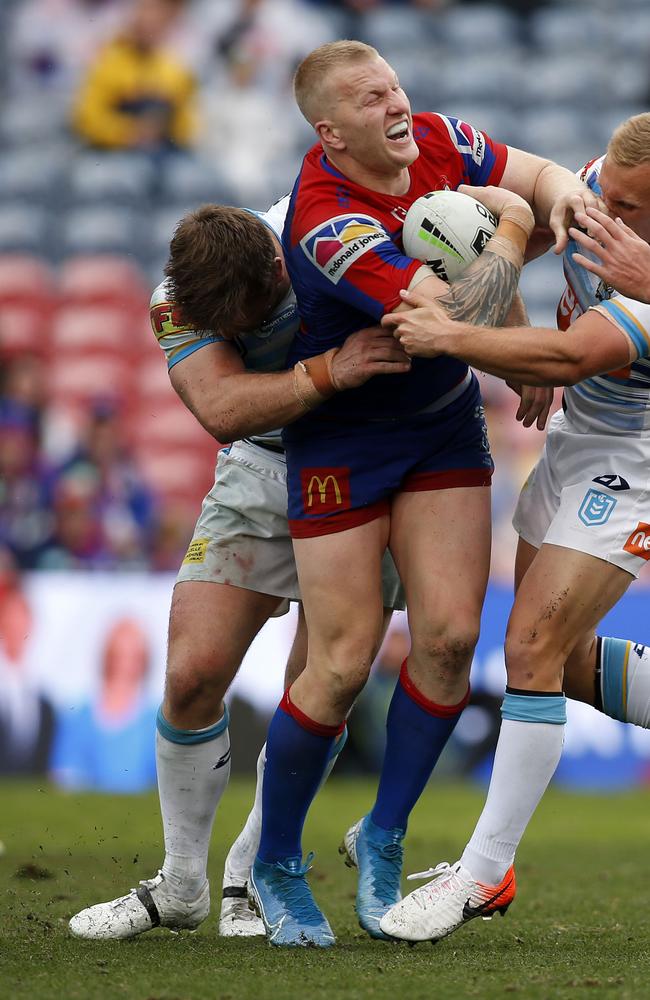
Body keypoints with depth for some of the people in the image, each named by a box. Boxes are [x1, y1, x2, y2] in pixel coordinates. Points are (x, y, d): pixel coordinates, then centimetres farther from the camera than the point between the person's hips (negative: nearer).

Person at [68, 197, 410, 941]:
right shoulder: (177, 300, -19)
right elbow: (220, 408, -35)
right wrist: (328, 373, -49)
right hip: (262, 472, 1)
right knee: (193, 673, -7)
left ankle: (252, 880, 11)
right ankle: (180, 885, 12)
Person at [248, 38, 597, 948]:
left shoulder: (437, 142, -8)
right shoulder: (328, 222, -30)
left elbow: (542, 176, 7)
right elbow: (462, 317, -36)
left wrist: (561, 193, -17)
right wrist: (511, 230, -21)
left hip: (444, 422, 6)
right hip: (340, 440, -6)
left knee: (449, 636, -6)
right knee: (343, 666, -5)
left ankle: (384, 838, 13)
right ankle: (275, 865, 16)